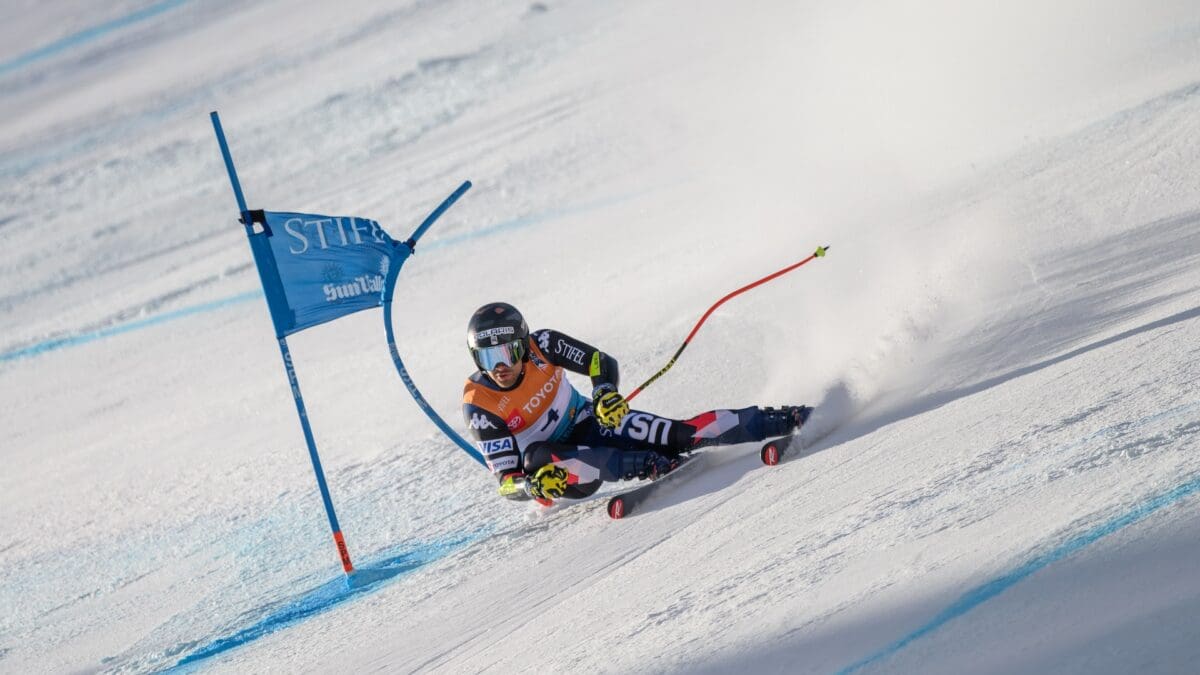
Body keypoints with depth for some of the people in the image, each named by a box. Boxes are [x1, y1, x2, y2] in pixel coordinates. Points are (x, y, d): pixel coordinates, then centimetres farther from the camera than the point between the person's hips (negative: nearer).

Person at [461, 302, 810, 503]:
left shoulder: (540, 345, -18)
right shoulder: (479, 407, -23)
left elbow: (602, 363, -6)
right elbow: (507, 481, -23)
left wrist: (606, 392, -28)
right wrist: (534, 487, -46)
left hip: (590, 422, 2)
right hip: (551, 455, -2)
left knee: (677, 435, -20)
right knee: (537, 461, -39)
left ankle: (779, 420, -13)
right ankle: (650, 466, -46)